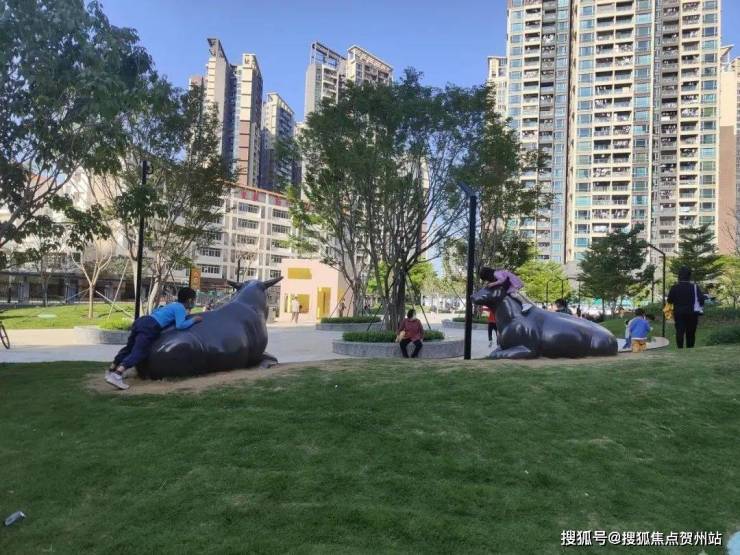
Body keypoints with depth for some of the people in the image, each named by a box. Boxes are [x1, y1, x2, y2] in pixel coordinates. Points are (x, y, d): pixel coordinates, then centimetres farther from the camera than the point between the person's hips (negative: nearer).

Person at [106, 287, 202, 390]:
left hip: (141, 320, 9)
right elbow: (180, 325, -12)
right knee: (138, 353, -14)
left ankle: (111, 371, 28)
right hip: (150, 327, -9)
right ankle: (117, 375, -26)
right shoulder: (181, 308, 0)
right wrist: (193, 320, 1)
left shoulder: (173, 305, 26)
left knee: (129, 348, 19)